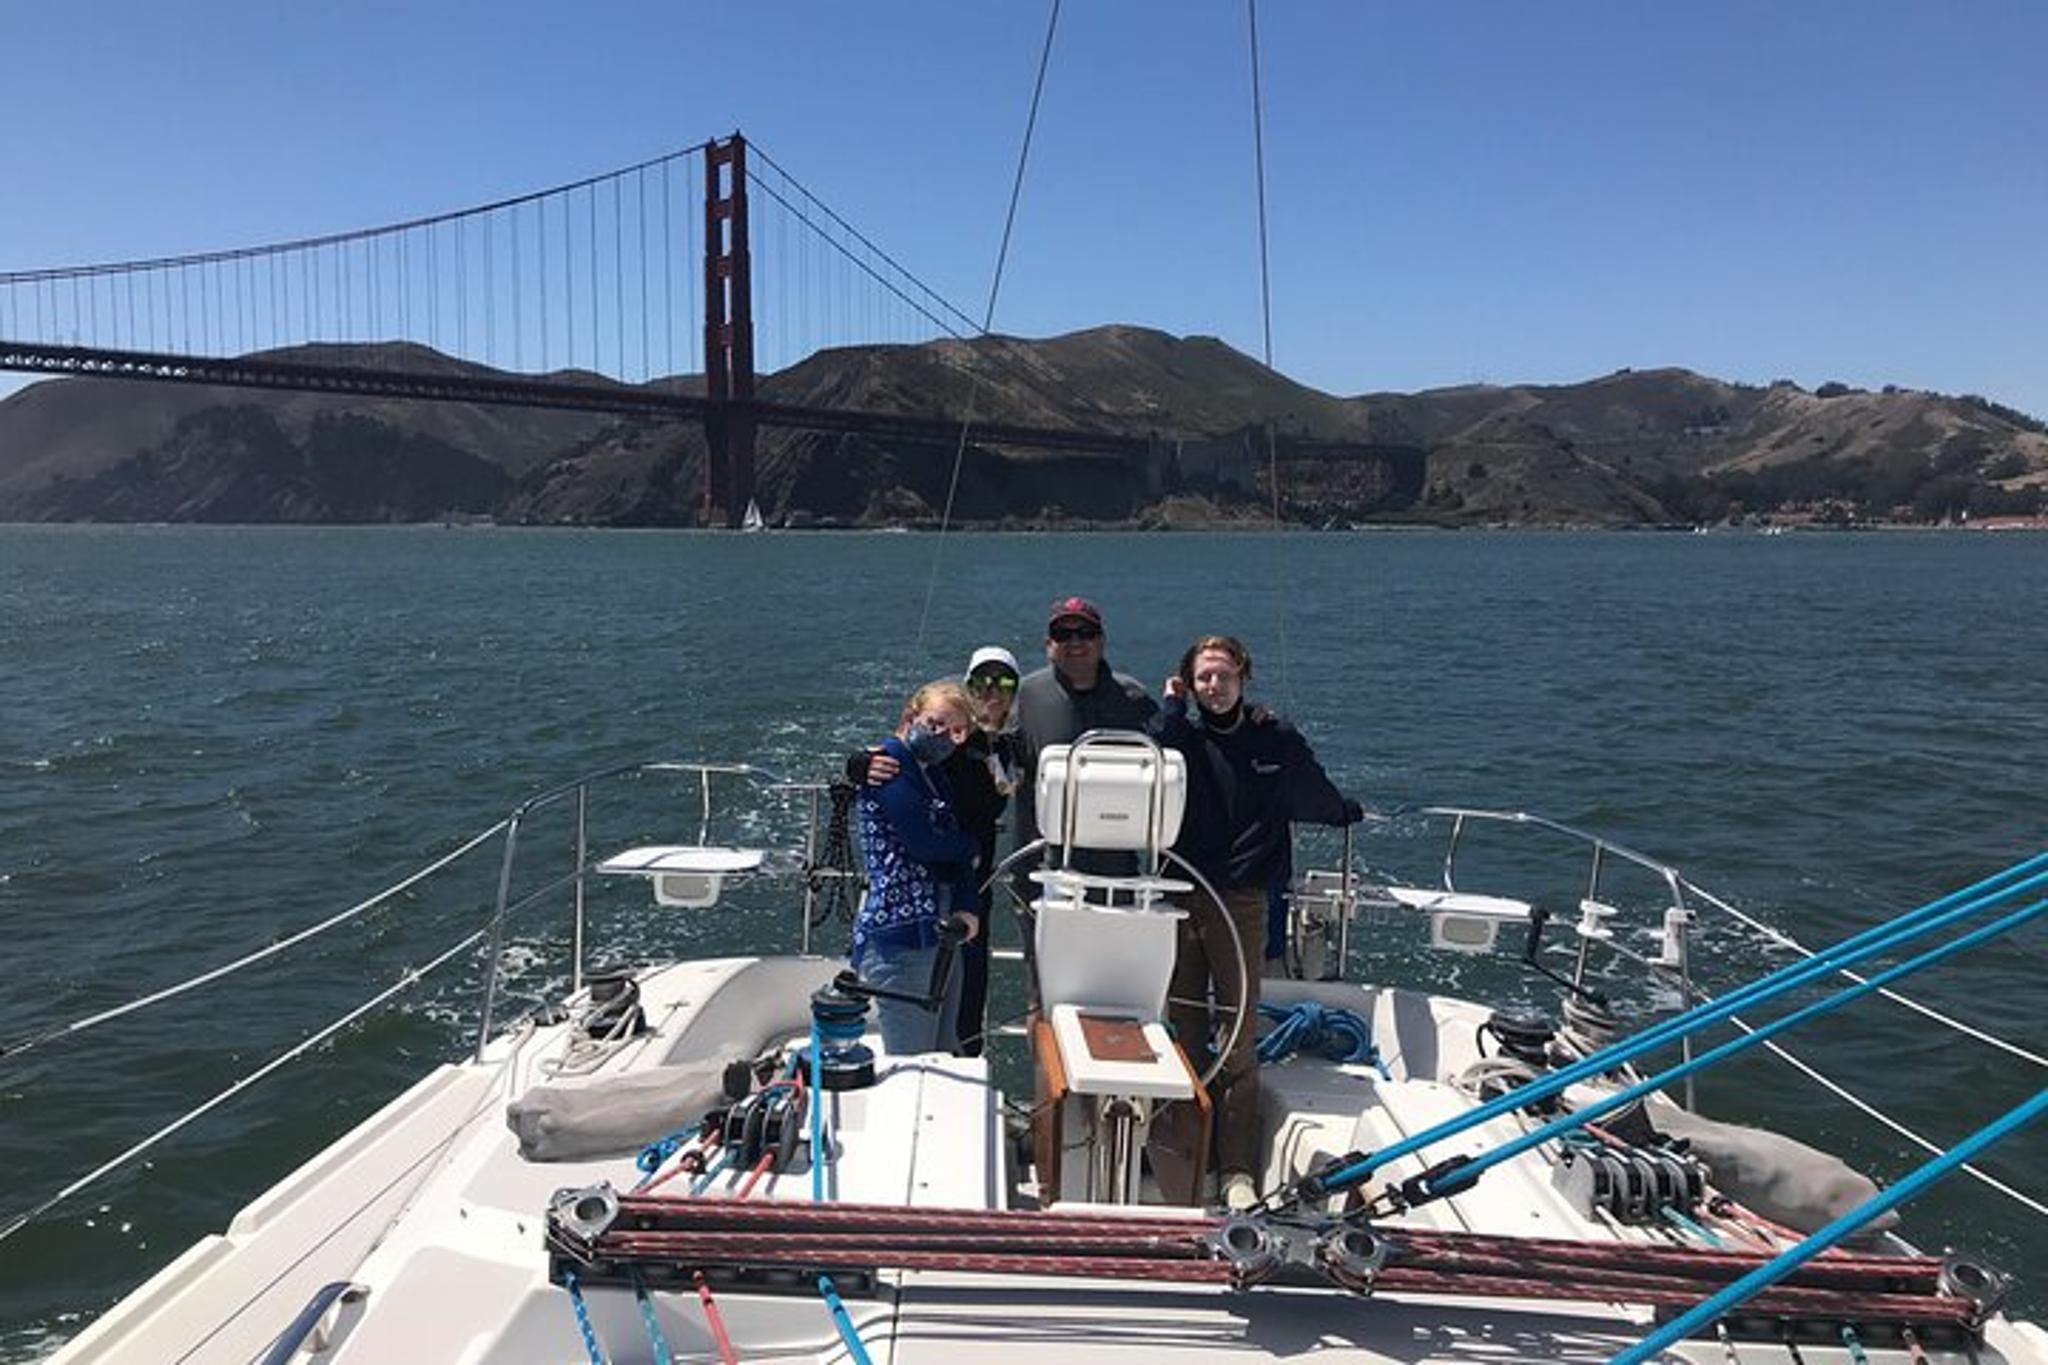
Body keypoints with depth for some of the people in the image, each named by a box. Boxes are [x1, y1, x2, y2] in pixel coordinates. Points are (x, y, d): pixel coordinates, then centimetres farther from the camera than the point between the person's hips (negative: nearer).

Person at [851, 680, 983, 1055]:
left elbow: (956, 850, 10)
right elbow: (926, 844, -17)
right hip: (901, 936, -9)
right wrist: (974, 843, 2)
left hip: (940, 933, 9)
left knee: (946, 1058, 13)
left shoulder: (934, 774, 18)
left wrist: (966, 907, -8)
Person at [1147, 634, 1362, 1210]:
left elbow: (1316, 797, 22)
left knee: (1239, 1039, -3)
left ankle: (1238, 1170, 4)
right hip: (1180, 898, 1)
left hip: (1242, 903, -1)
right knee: (1184, 1031, 6)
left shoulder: (1275, 739, 4)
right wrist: (1171, 708, -7)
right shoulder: (1182, 735, 5)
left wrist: (1351, 814, 38)